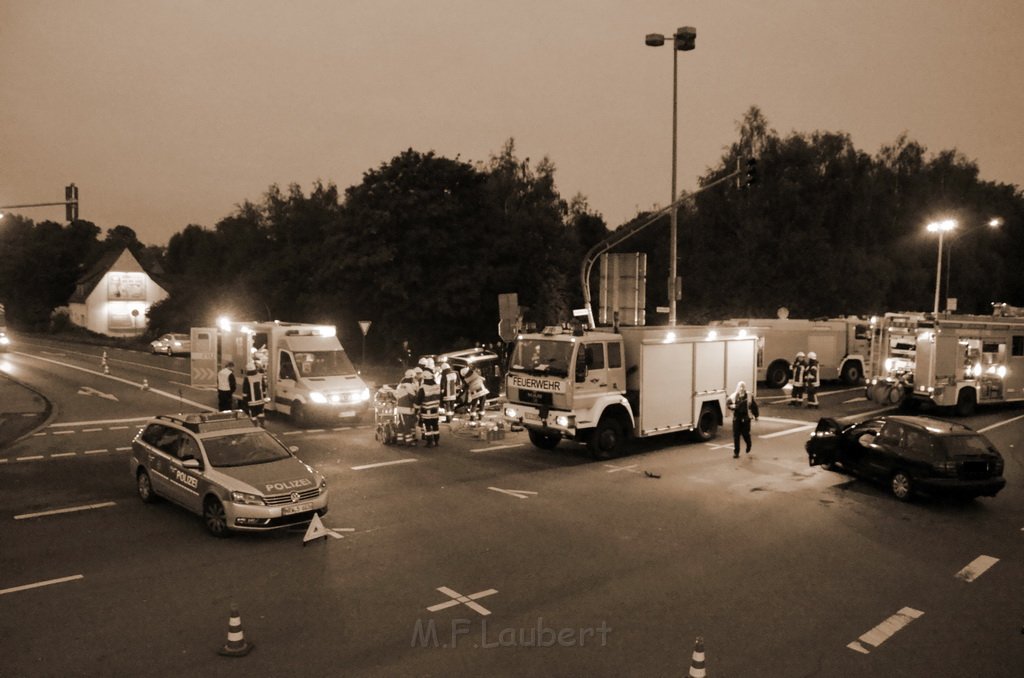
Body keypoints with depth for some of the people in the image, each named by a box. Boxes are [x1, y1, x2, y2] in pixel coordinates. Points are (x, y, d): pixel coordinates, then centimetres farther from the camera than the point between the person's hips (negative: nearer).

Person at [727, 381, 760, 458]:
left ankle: (748, 445, 36)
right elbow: (729, 404, 6)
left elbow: (754, 406, 6)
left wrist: (756, 415, 9)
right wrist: (733, 406, -16)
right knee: (736, 435, -1)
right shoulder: (734, 396, 3)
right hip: (736, 418, 2)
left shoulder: (749, 396, -1)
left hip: (745, 418, -2)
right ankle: (736, 452, 7)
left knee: (745, 434, 1)